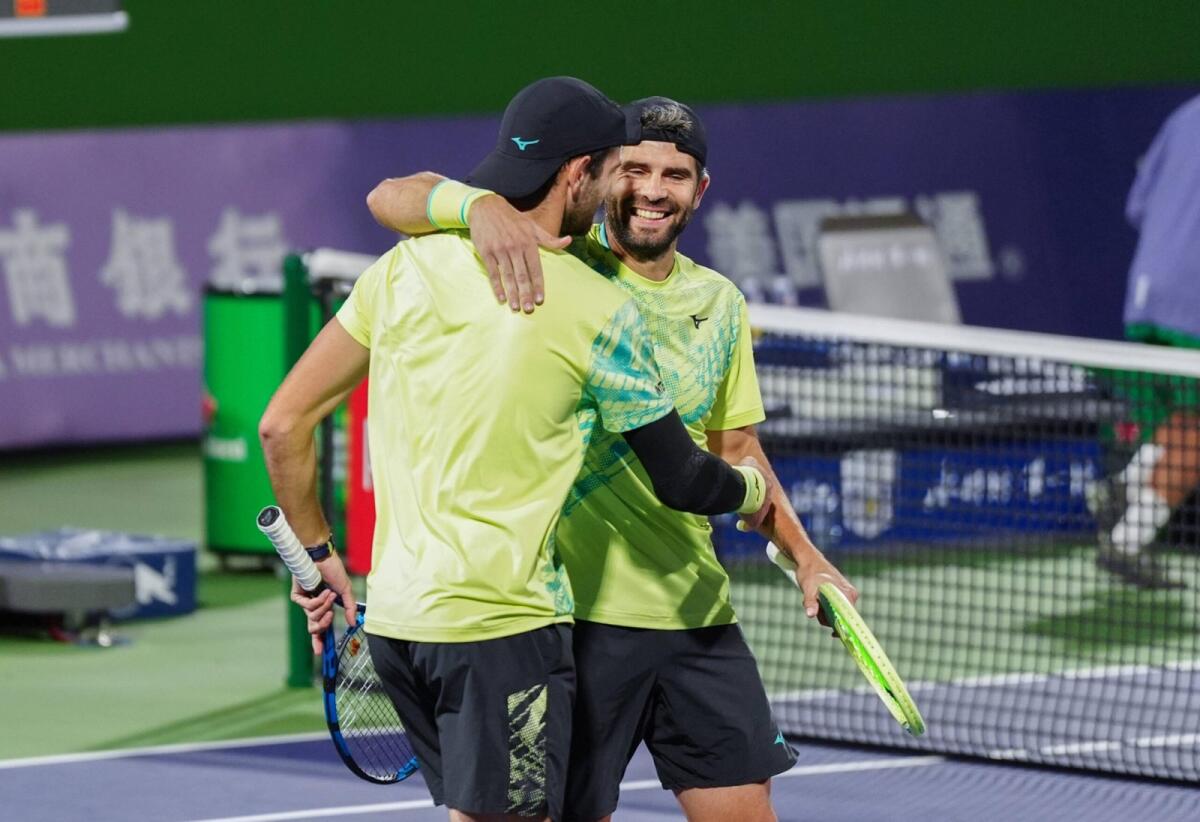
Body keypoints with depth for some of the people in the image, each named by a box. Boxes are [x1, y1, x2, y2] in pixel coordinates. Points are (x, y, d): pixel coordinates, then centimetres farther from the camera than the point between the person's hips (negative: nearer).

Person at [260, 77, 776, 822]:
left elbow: (284, 425, 7)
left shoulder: (409, 266, 6)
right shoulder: (600, 313, -7)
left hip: (395, 614, 7)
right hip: (503, 622, -7)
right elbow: (682, 481, 3)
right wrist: (752, 489, 25)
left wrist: (318, 556, 19)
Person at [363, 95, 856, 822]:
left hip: (696, 613, 5)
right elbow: (391, 199, -15)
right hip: (577, 613, -5)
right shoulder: (558, 265, -6)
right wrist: (482, 205, -35)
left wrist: (805, 555, 12)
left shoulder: (719, 304, 11)